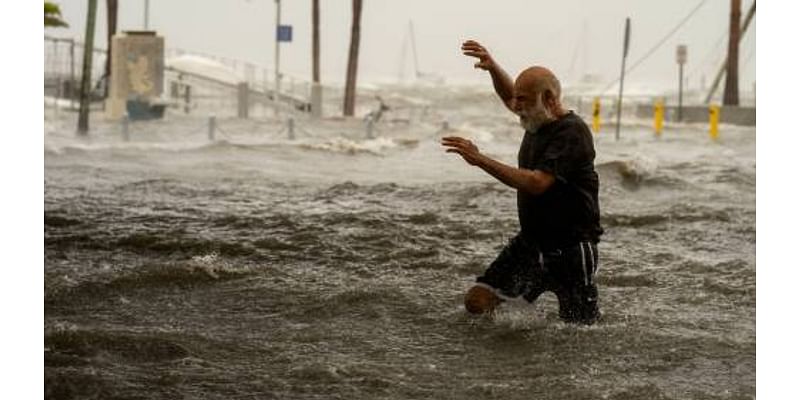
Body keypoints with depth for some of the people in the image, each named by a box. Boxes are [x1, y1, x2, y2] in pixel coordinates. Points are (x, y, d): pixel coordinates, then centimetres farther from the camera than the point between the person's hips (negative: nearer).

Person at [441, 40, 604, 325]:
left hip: (570, 250, -8)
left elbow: (537, 183, -32)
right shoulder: (538, 120, 6)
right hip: (529, 242, 8)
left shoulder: (571, 133, -20)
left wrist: (480, 160, -33)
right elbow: (508, 96, 30)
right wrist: (492, 67, 11)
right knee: (477, 302, -4)